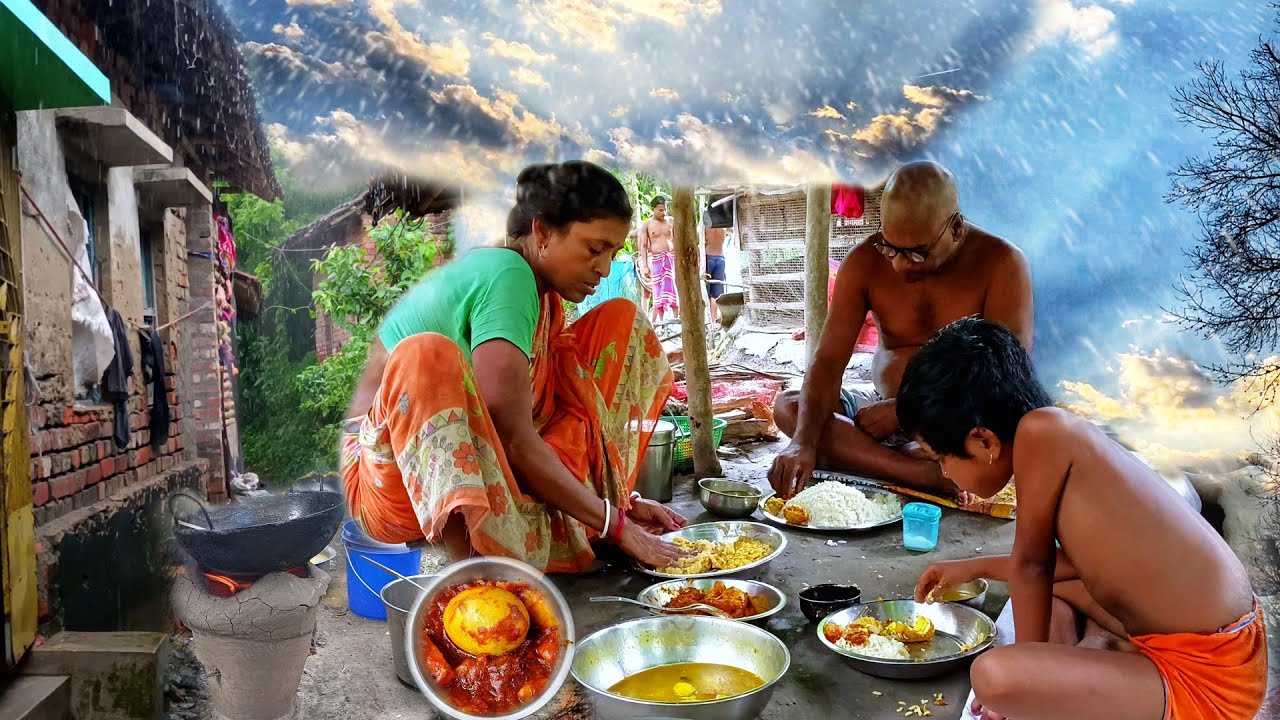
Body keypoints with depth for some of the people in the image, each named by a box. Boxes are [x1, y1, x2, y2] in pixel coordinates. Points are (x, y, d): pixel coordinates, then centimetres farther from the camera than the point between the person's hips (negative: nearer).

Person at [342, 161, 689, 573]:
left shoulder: (544, 294, 5)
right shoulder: (507, 274, -21)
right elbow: (514, 438, -27)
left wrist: (619, 500, -1)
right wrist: (615, 525, -22)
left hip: (484, 469, 8)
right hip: (397, 485, -8)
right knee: (426, 354, -38)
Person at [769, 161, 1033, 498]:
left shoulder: (1001, 264, -12)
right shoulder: (865, 262, -5)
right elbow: (828, 361, -11)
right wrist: (803, 443, -28)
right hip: (882, 414, 4)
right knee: (787, 407, -21)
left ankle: (868, 458, -23)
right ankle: (927, 476, -31)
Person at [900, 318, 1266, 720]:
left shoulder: (1044, 430, -20)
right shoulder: (1068, 439, 5)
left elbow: (1029, 564, -12)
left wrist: (1032, 671, -1)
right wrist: (975, 568, 26)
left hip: (1204, 684, -10)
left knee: (994, 677, -30)